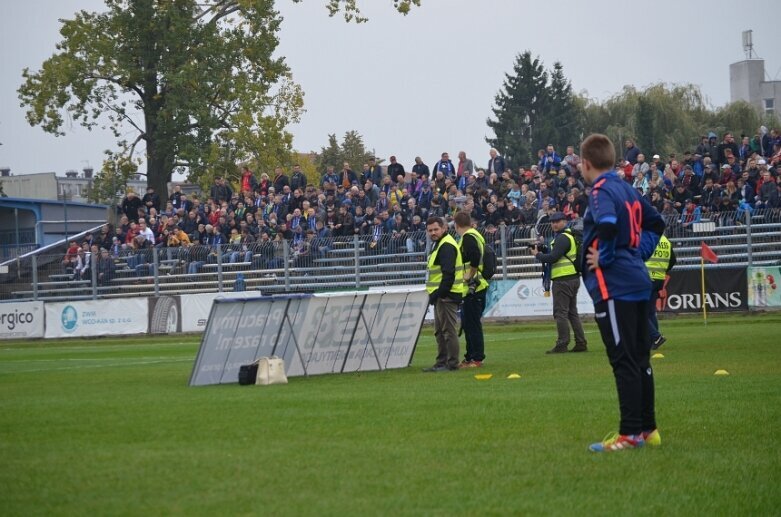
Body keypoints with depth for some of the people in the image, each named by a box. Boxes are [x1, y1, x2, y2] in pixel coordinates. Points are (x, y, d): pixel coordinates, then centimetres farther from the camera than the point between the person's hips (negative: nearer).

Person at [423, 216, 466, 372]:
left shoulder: (447, 246, -15)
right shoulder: (440, 244, 19)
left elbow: (448, 273, -23)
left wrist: (439, 293, -22)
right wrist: (435, 294, 15)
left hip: (447, 295, -11)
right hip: (441, 295, 11)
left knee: (448, 330, -8)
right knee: (440, 331, 15)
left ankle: (452, 363, -6)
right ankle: (441, 363, 21)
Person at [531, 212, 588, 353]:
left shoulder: (562, 238, -13)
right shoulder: (570, 235, 19)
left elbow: (553, 257, -20)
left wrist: (537, 254, -5)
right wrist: (544, 250, 5)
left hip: (563, 280, -10)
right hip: (573, 278, 10)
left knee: (560, 313, -7)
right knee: (572, 312, 13)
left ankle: (562, 344, -9)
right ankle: (581, 343, 13)